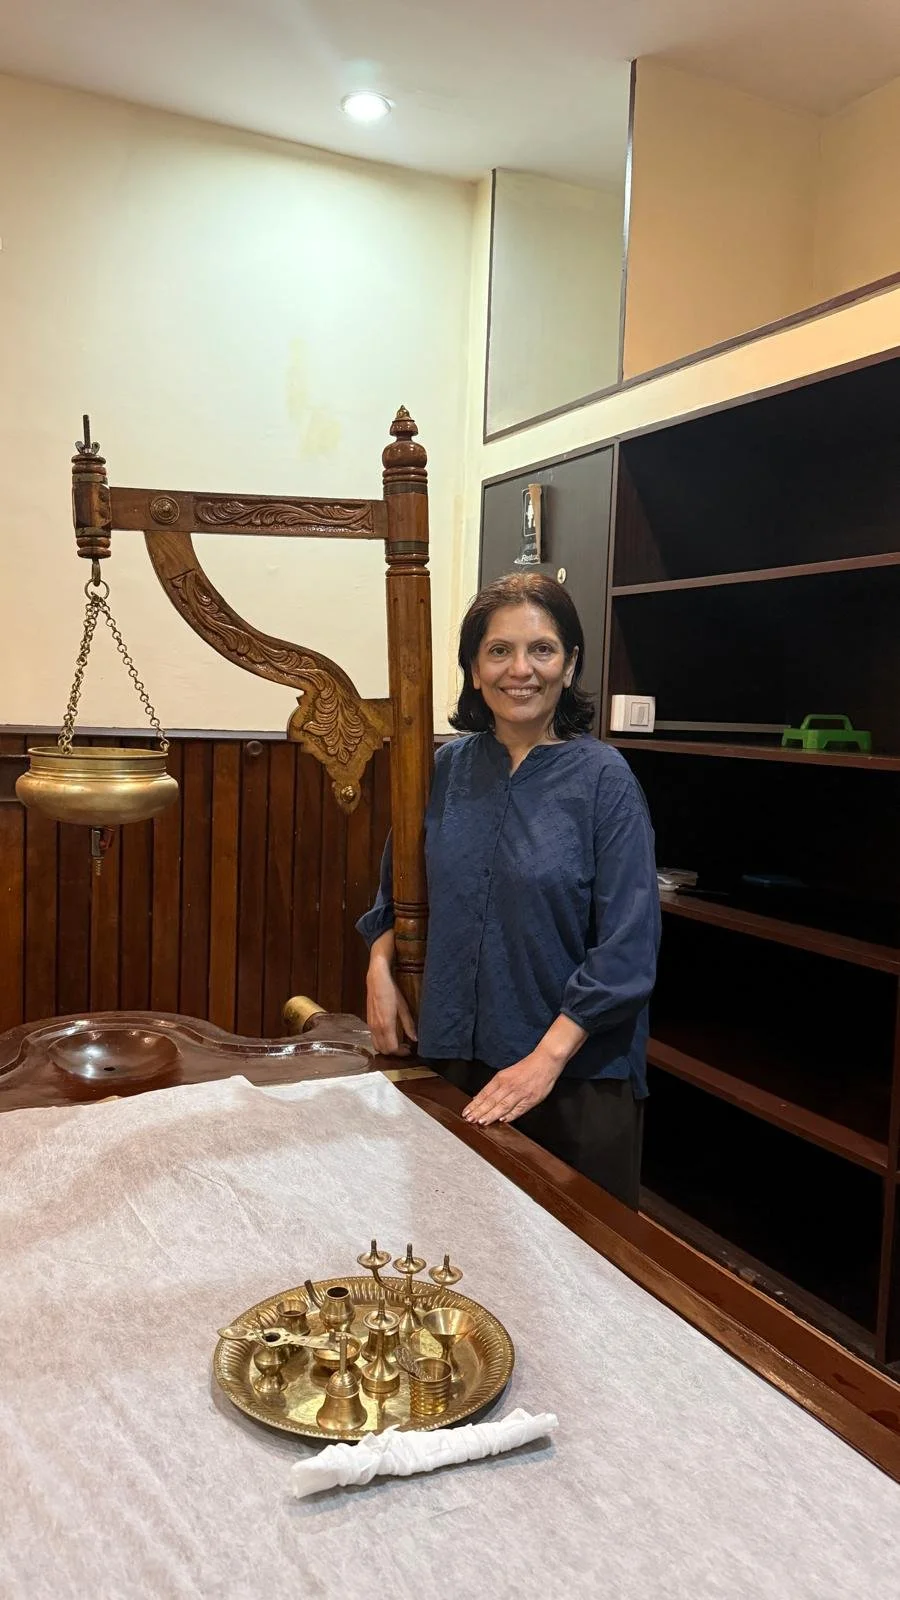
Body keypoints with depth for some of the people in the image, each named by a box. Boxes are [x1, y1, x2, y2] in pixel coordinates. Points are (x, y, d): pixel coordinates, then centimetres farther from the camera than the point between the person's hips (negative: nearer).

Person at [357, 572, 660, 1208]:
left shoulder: (602, 779, -11)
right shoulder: (446, 767, 2)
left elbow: (625, 949, -14)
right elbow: (397, 885, 18)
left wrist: (546, 1058, -18)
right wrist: (380, 970, 4)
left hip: (576, 1075, -3)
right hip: (451, 1059, 4)